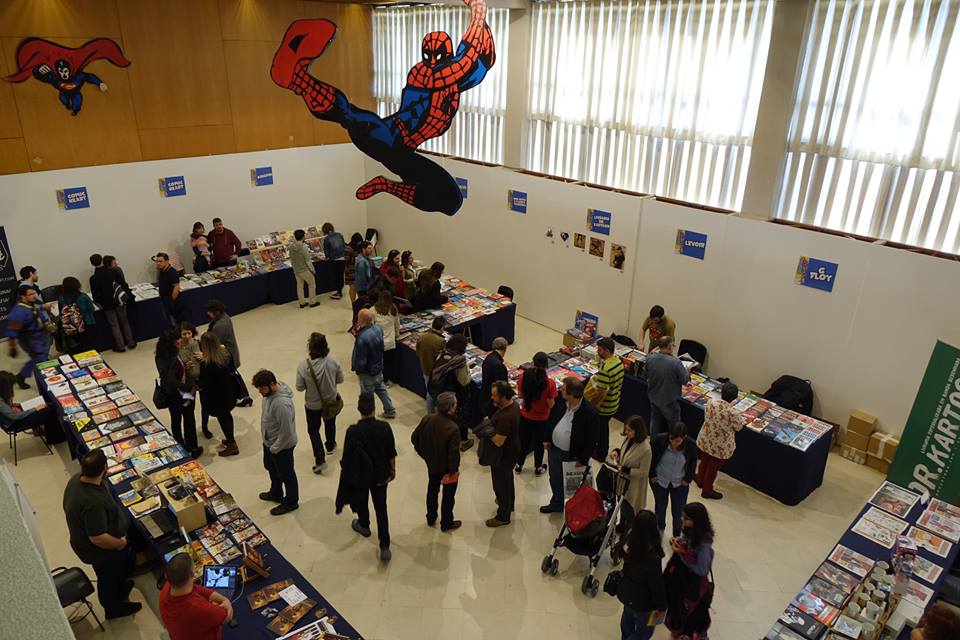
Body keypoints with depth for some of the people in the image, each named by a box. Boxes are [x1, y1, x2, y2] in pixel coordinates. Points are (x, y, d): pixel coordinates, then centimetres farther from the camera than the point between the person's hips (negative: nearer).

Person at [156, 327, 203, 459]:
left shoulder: (160, 356, -5)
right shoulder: (173, 359, -32)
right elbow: (172, 380, -37)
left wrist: (183, 366, 3)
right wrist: (190, 387, -28)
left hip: (169, 394, 8)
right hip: (180, 395, -8)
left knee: (175, 419, 22)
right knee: (189, 420, 12)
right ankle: (193, 448, 26)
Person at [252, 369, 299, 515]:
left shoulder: (282, 403, -38)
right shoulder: (269, 392, -9)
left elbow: (287, 432, -30)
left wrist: (275, 448, -17)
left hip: (282, 446, -9)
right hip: (269, 441, 9)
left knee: (286, 474, 13)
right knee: (271, 468, 29)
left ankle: (291, 502, 35)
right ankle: (276, 493, 53)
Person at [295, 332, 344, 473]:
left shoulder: (303, 366, -27)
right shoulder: (333, 361, -23)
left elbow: (300, 387, -16)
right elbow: (340, 379, -10)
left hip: (312, 405, -2)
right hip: (331, 401, 2)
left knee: (313, 430, 18)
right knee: (330, 424, 29)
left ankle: (320, 459, 10)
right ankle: (330, 446, 51)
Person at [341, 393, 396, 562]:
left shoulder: (353, 431, -25)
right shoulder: (384, 427, -18)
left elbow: (347, 457, -15)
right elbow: (391, 453, -7)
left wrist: (345, 471, 4)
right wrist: (393, 469, 10)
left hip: (360, 476, -1)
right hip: (380, 475, 1)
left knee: (361, 502, 27)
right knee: (381, 508, 11)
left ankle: (364, 525, 54)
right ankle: (385, 547, 10)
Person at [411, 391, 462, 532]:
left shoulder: (427, 419, -16)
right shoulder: (453, 428, -33)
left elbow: (414, 438, -3)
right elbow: (454, 454, -29)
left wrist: (424, 454, 10)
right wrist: (453, 471, -12)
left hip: (431, 464, 5)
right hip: (447, 468, -5)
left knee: (432, 491, 27)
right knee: (448, 495, 18)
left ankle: (431, 518, 46)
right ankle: (446, 523, 36)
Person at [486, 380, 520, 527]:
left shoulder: (505, 417, -38)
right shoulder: (513, 404, -8)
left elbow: (498, 441, -32)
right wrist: (490, 424, 0)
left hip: (504, 456, -9)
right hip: (511, 450, 9)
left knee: (500, 485, 11)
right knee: (507, 479, 30)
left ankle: (503, 516, 30)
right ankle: (508, 504, 53)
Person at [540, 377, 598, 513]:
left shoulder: (590, 413, -28)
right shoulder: (560, 403, -13)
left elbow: (591, 440, -19)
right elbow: (551, 419, 7)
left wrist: (583, 460, -14)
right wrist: (547, 439, 9)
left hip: (572, 456, -5)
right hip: (554, 449, 6)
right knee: (555, 479, 25)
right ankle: (556, 503, 49)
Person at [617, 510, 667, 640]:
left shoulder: (629, 542, -20)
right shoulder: (653, 559, -39)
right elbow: (657, 585, -23)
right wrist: (661, 606, -7)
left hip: (626, 592, 7)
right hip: (642, 602, -7)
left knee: (628, 618, 34)